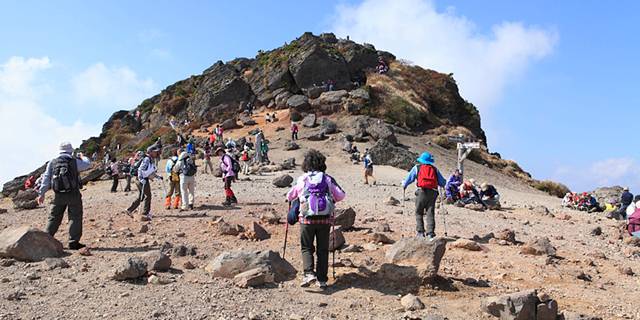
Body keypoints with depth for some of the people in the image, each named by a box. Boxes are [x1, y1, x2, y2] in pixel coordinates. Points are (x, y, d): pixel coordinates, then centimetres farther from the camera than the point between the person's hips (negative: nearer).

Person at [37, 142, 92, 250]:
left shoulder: (52, 163, 5)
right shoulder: (74, 162, -5)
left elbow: (46, 179, 4)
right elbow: (88, 164, 13)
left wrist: (41, 193, 8)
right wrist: (83, 157, 33)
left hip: (58, 196, 4)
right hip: (73, 195, -3)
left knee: (53, 218, 13)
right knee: (75, 218, 3)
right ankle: (73, 242, 2)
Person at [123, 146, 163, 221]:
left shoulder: (151, 160, 18)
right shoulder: (147, 159, -13)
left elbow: (151, 173, 25)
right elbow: (140, 170, -21)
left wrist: (158, 176, 19)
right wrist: (141, 179, -28)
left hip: (144, 180, 10)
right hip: (142, 180, -10)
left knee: (141, 196, 14)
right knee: (148, 196, -5)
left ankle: (129, 210, 18)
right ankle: (145, 213, 0)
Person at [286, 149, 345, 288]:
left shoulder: (300, 179, 6)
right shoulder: (328, 179, 7)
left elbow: (289, 196, 15)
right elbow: (341, 195, 7)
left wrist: (299, 197, 37)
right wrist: (332, 200, 28)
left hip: (307, 219, -1)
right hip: (325, 219, 1)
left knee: (306, 248, 11)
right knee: (323, 249, 11)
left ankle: (309, 273, -9)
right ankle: (322, 279, 12)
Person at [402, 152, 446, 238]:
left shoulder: (417, 168, 11)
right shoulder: (435, 169, 18)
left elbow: (408, 179, 9)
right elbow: (443, 182, 19)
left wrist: (404, 185, 28)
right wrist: (440, 185, 42)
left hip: (422, 192, -2)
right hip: (433, 192, 2)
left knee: (419, 213, 6)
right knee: (430, 213, 3)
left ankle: (420, 231, -4)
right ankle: (430, 233, -3)